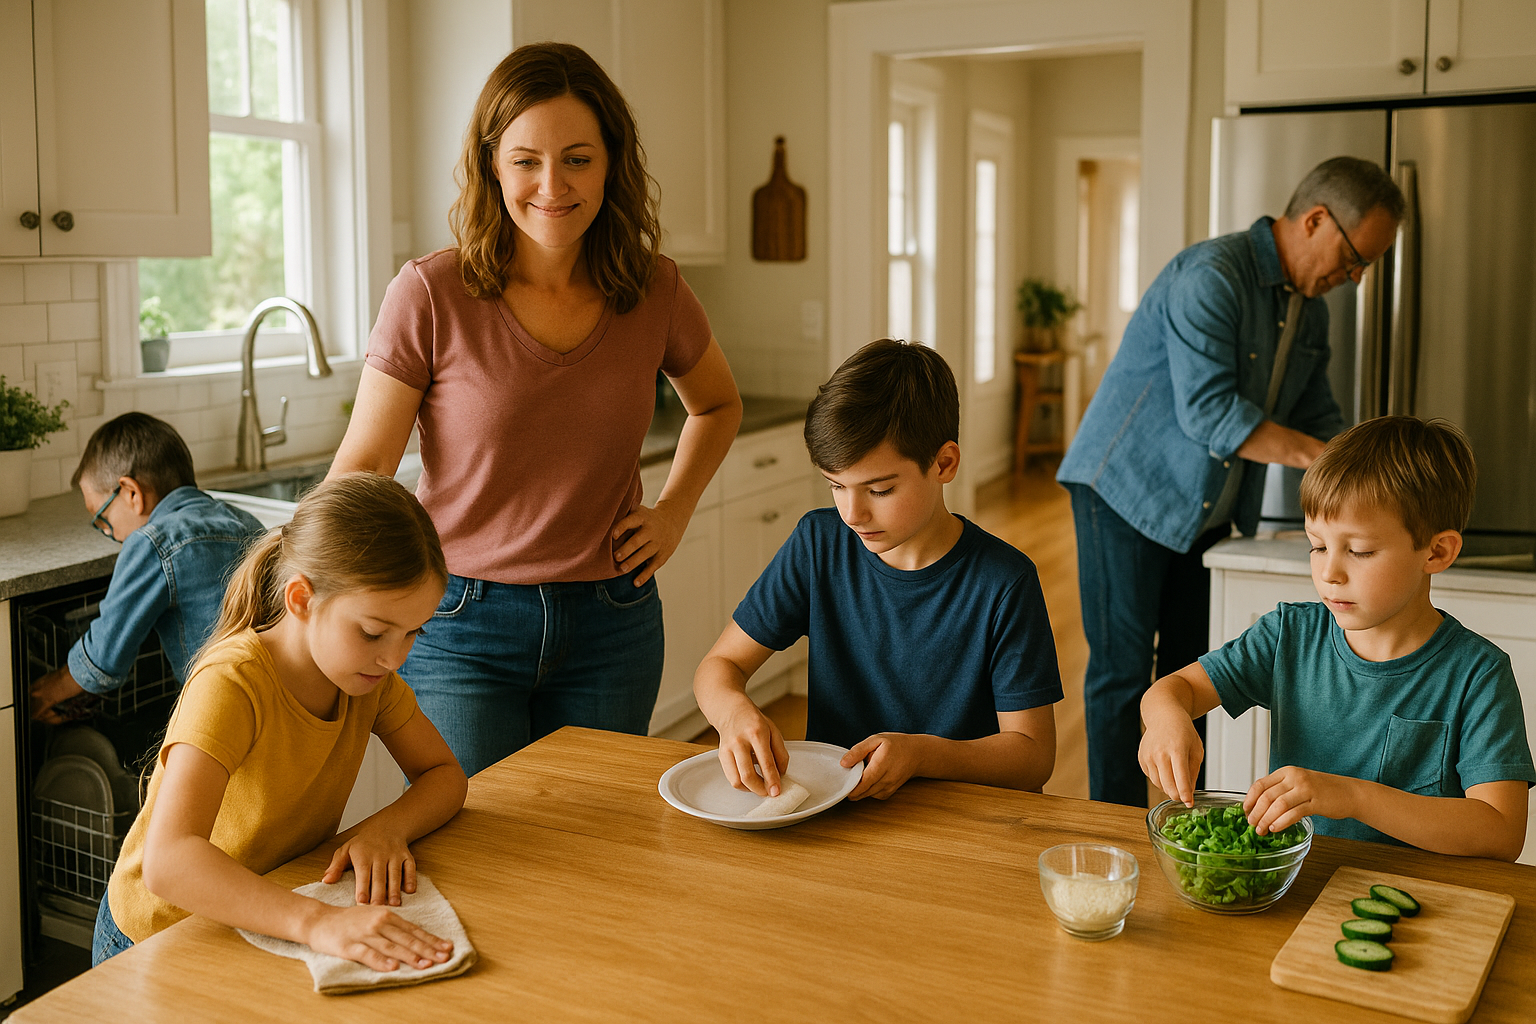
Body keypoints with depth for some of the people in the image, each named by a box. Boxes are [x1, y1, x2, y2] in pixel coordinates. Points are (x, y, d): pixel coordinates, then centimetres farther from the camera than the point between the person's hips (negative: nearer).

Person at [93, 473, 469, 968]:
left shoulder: (369, 672, -7)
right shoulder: (231, 685, -28)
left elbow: (445, 775, 2)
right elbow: (167, 862, -40)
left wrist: (386, 827, -19)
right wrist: (319, 921, -51)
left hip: (269, 927, 5)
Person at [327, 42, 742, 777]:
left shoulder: (654, 294, -2)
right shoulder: (430, 296, -11)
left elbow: (717, 405, 18)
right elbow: (362, 470, -10)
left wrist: (674, 512, 5)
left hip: (610, 625, 3)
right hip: (461, 623, -3)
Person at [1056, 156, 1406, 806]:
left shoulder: (1310, 308, 9)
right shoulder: (1210, 276, -21)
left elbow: (1315, 416, 14)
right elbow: (1208, 411, -28)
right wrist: (1315, 455, -28)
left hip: (1207, 509, 9)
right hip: (1128, 491, -8)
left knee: (1193, 669, 10)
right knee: (1123, 670, -4)